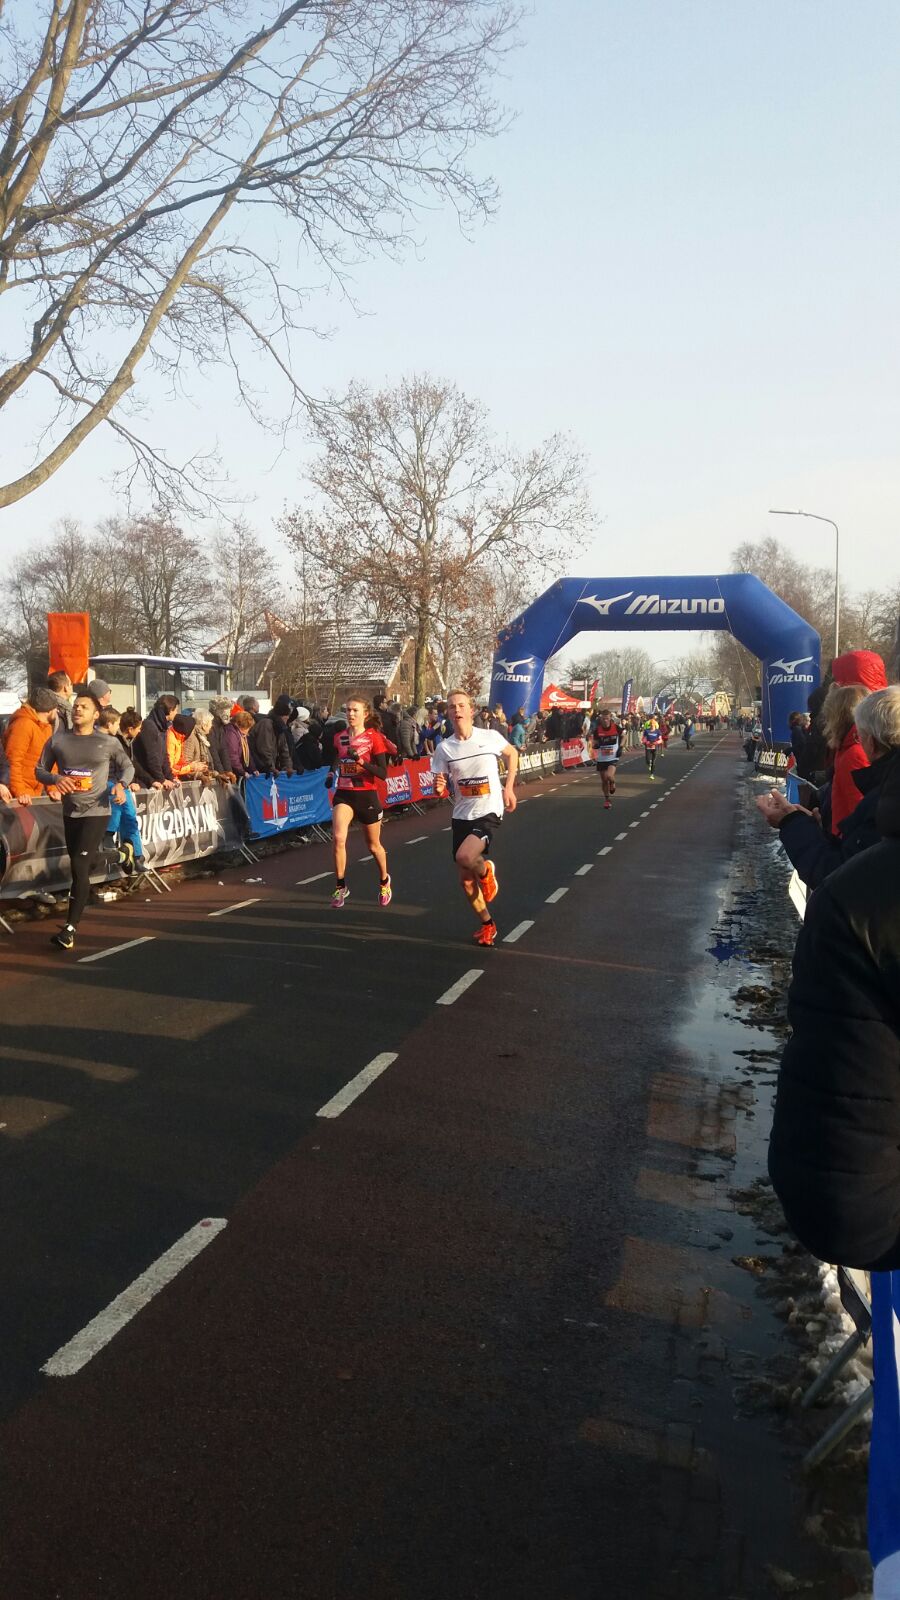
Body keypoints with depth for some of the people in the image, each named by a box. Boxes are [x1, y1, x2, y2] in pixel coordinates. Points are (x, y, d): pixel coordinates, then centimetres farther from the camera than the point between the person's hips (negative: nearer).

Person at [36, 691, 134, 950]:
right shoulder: (57, 741, 4)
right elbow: (40, 770, 8)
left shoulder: (107, 742, -1)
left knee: (80, 866, -13)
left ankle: (70, 928, -14)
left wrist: (120, 784, -10)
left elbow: (128, 767, 10)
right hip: (70, 812, 4)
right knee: (79, 867, 18)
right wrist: (55, 779, -13)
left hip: (97, 812, -4)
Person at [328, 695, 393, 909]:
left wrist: (362, 761, -25)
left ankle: (384, 881, 41)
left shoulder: (374, 737, -9)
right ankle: (340, 887, -7)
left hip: (366, 795, -3)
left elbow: (383, 773, -14)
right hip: (343, 795, 3)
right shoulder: (340, 737, 5)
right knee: (338, 837, -21)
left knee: (373, 845, 13)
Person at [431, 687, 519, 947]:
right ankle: (487, 924, 27)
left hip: (489, 812, -4)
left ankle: (486, 871, 6)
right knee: (465, 879, 5)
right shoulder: (444, 748, 0)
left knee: (464, 857, -30)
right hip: (461, 816, 4)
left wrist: (509, 787, 6)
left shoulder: (491, 737, -7)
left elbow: (512, 753, 14)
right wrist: (439, 788, -19)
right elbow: (442, 789, 5)